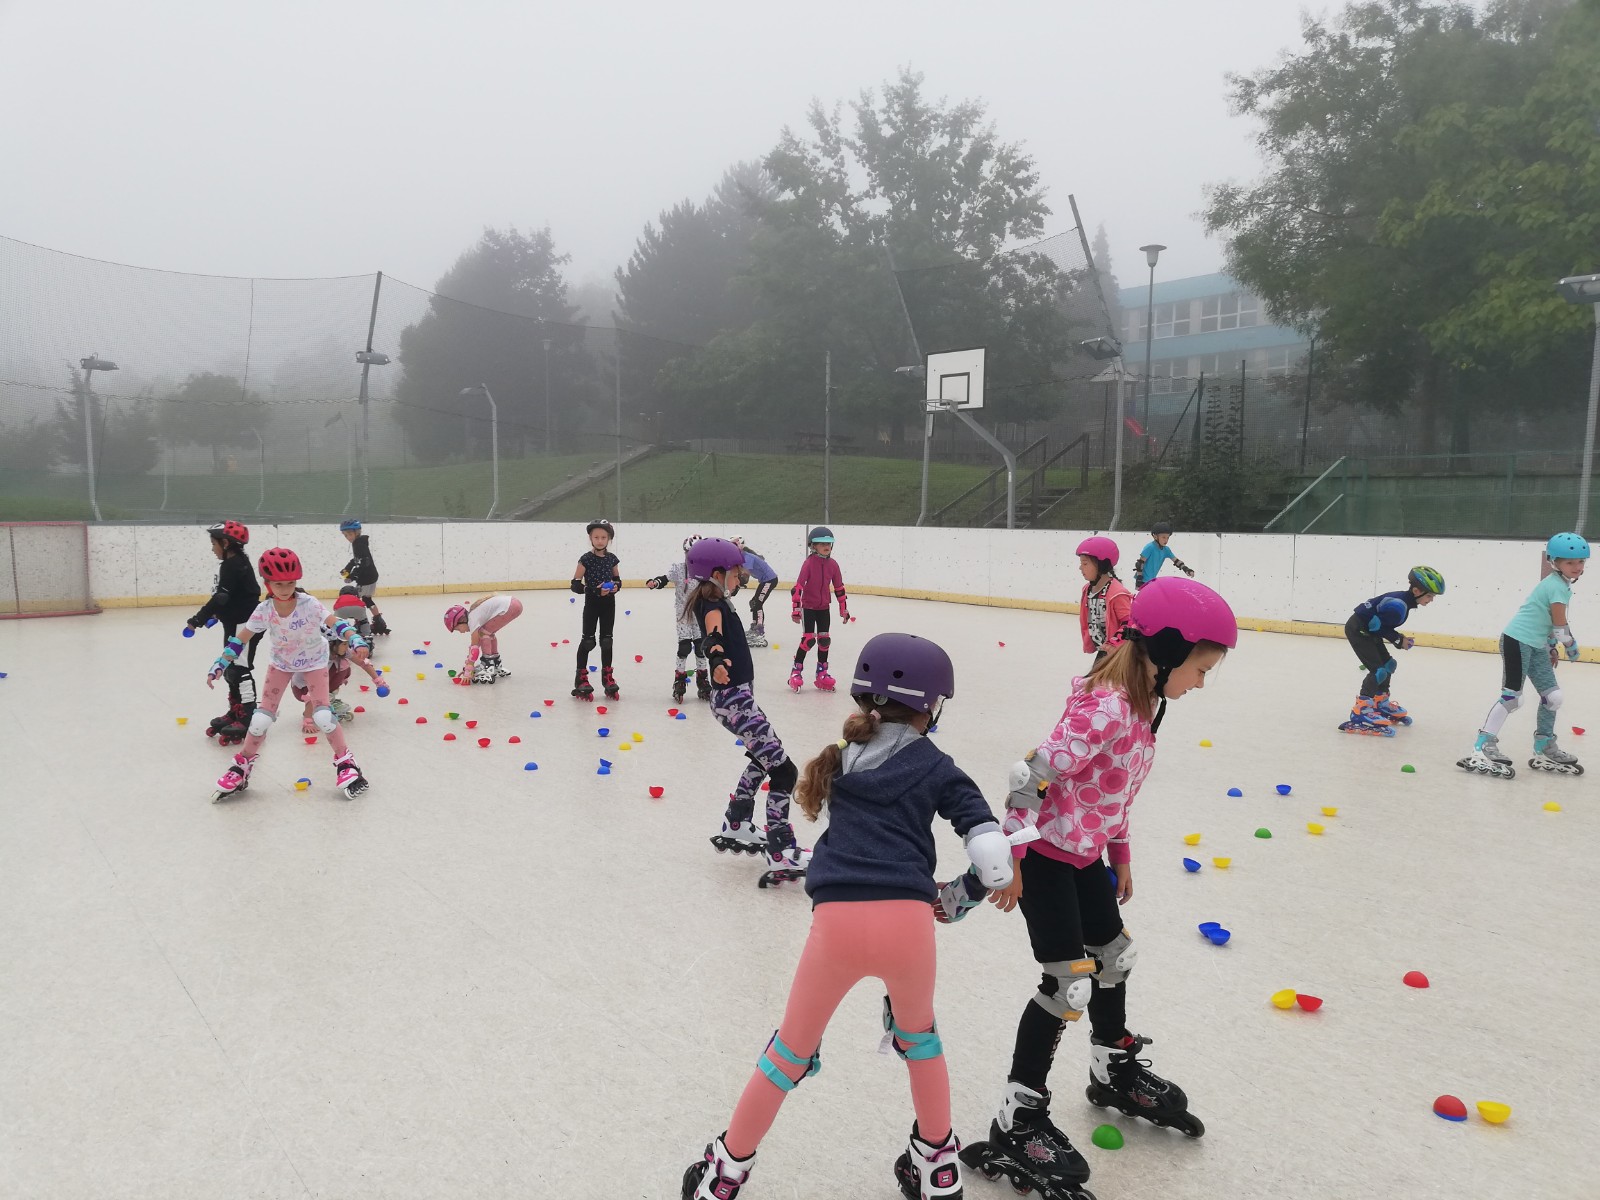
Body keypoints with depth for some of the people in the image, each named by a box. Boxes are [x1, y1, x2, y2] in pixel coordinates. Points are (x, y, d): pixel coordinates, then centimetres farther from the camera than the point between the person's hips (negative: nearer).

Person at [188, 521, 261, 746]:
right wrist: (218, 613, 32)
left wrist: (198, 619, -21)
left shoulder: (233, 565, -19)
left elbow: (221, 597, -24)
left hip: (244, 624, -11)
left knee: (240, 670, -10)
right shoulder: (235, 563, 13)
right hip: (235, 622, 11)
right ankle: (235, 712, 26)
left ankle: (248, 718, -8)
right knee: (230, 669, 17)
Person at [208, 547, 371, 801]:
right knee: (262, 717, 0)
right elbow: (240, 640, -10)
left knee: (322, 715, -16)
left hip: (314, 661, -2)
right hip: (281, 663, 2)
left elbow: (335, 623, -35)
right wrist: (219, 665, -12)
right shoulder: (264, 610, -21)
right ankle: (242, 765, 22)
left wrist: (356, 641, -52)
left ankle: (345, 763, 3)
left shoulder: (308, 604, -28)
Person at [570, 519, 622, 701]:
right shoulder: (586, 559, -10)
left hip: (609, 604, 4)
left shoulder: (611, 558, 2)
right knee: (588, 641, -2)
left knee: (606, 640, 10)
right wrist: (595, 590, -23)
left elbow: (617, 578, 16)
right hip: (592, 603, -4)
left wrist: (616, 585, -7)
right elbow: (575, 584, -13)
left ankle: (607, 676, 23)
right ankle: (581, 678, 8)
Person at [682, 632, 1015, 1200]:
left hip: (837, 918, 1)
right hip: (906, 919, -1)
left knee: (792, 1048, 22)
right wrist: (962, 890, 23)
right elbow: (994, 859, 3)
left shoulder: (845, 758, 19)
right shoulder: (935, 766, 10)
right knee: (917, 1031, 31)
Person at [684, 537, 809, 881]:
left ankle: (735, 827, 36)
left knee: (762, 757, 30)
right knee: (783, 770, -13)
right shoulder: (713, 605, -18)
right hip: (733, 697, -11)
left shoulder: (711, 601, 11)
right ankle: (781, 856, -15)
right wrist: (717, 660, -62)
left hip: (734, 695, 11)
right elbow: (713, 634, -40)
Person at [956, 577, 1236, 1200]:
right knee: (1068, 984, -5)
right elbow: (1031, 776, -30)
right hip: (1044, 856, -10)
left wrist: (1121, 855, 21)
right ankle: (1016, 1122, 9)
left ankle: (1115, 1069, 47)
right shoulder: (1106, 709, -29)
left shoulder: (1142, 701, 3)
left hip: (1085, 853, 10)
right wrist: (1009, 862, -23)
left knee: (1114, 954, 23)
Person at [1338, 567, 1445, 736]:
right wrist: (1398, 640, -13)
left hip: (1367, 629, 11)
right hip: (1357, 629, -11)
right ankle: (1361, 711, -18)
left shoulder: (1404, 600, 4)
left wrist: (1400, 638, 4)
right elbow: (1376, 625, -24)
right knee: (1378, 669, -15)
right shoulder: (1398, 605, -26)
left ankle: (1381, 703, 36)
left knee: (1388, 664, 19)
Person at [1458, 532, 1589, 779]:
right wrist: (1571, 647, 5)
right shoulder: (1558, 586, -14)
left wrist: (1552, 647, 21)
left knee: (1553, 696, 13)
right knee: (1512, 696, -12)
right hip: (1517, 641, -10)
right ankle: (1482, 749, -13)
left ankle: (1544, 750, 26)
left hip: (1535, 645, 10)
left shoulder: (1561, 584, 16)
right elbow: (1560, 624, -11)